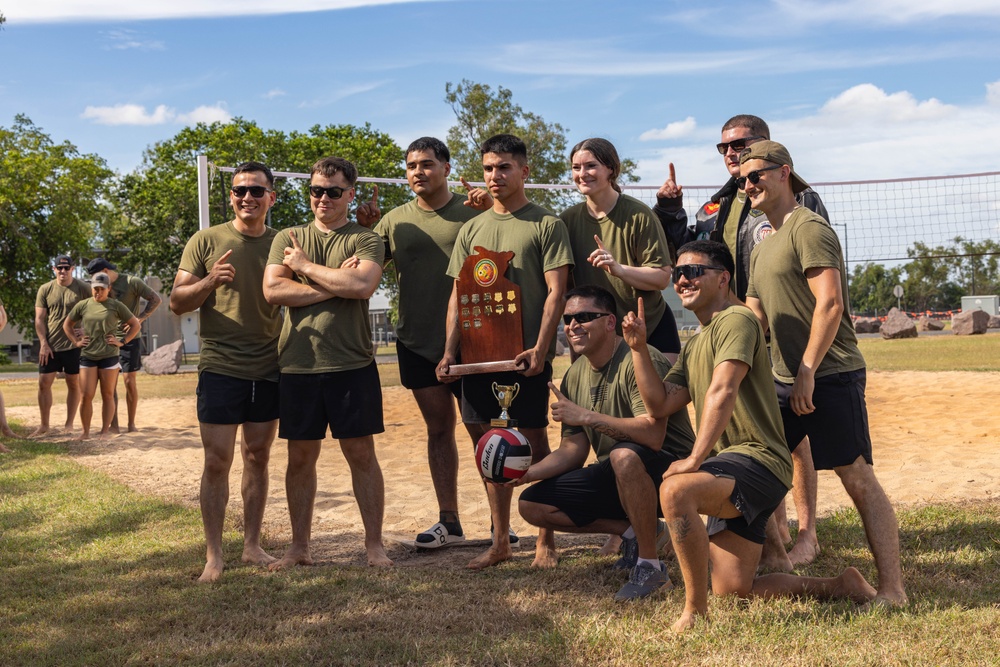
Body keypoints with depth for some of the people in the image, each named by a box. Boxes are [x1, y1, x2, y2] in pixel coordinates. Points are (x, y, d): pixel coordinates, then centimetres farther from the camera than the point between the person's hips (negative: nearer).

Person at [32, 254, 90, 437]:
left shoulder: (83, 288, -3)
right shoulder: (45, 290, 2)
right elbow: (39, 319, 2)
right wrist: (43, 344, -6)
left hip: (74, 345, -2)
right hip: (50, 346, 2)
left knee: (74, 384, 5)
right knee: (44, 383, 1)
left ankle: (69, 424, 15)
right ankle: (44, 425, 10)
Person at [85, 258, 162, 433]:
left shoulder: (131, 282, -7)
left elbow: (156, 299, -6)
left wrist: (140, 318, -17)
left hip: (130, 338, -4)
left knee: (130, 381, -1)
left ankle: (131, 423, 10)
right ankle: (113, 425, 5)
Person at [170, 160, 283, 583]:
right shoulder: (206, 241, 0)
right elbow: (177, 302, -1)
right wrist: (209, 282, -20)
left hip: (269, 369, 3)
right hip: (220, 368, -3)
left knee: (258, 457, 10)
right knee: (217, 461, -3)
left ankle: (252, 545, 19)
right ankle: (213, 555, 6)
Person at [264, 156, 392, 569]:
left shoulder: (365, 240, 3)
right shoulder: (287, 239, 11)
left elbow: (363, 285, -17)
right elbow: (272, 290, -5)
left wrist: (304, 265, -8)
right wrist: (335, 285, -11)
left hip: (352, 365, -2)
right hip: (298, 367, 2)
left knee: (361, 454, 3)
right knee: (300, 457, 9)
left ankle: (375, 545, 13)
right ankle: (299, 547, 20)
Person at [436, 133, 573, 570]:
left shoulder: (545, 223, 0)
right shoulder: (471, 229, 14)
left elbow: (556, 291, -6)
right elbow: (458, 294, 13)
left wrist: (540, 348, -17)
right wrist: (449, 351, 3)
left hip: (525, 355, -5)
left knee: (534, 443, 0)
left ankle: (545, 540, 12)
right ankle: (500, 541, 17)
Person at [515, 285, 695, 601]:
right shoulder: (575, 376, 5)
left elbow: (653, 436, -33)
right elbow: (573, 450, 7)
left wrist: (587, 416, -29)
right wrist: (527, 473, -9)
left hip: (670, 468, -8)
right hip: (617, 479, 8)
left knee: (625, 455, -41)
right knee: (532, 505, -1)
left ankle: (651, 566, -23)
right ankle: (632, 533, 6)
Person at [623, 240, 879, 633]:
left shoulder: (736, 320, -8)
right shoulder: (694, 345, 22)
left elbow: (722, 392, -21)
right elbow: (660, 404, 13)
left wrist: (696, 459, -27)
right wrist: (639, 348, 5)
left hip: (756, 460, -10)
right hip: (729, 473, 10)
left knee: (676, 490, -36)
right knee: (734, 590, 7)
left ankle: (696, 612, -27)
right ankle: (839, 587, 23)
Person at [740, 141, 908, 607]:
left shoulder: (808, 228, -10)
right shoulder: (762, 248, 19)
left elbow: (830, 305, -19)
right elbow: (754, 318, 24)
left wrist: (807, 373, -20)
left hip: (829, 376, -9)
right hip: (784, 379, 9)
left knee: (858, 477, -8)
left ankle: (892, 588, -4)